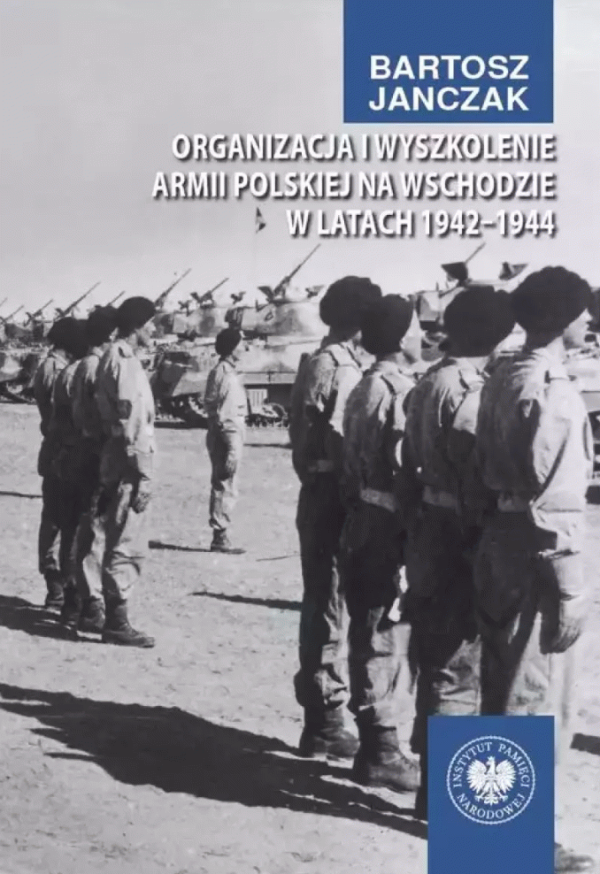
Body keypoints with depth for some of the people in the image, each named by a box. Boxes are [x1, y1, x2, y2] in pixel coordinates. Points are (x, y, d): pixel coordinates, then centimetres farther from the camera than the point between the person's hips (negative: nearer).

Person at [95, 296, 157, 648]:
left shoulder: (117, 357, 16)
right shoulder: (124, 360, -14)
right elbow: (131, 424, -19)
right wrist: (143, 473, -19)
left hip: (119, 467, 10)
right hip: (128, 469, -10)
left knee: (123, 545, 14)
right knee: (126, 547, -5)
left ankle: (115, 617, 21)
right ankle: (117, 622, -1)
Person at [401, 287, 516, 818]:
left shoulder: (428, 384, 12)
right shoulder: (469, 390, -18)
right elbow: (475, 483, -22)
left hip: (430, 533, 10)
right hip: (460, 540, -10)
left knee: (437, 658, 20)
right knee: (456, 666, -2)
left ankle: (434, 762, 34)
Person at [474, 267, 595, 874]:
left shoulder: (503, 379, 10)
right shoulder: (550, 389, -19)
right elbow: (547, 494, -22)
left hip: (501, 541, 9)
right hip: (536, 554, -9)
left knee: (505, 686, 19)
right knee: (539, 698, 1)